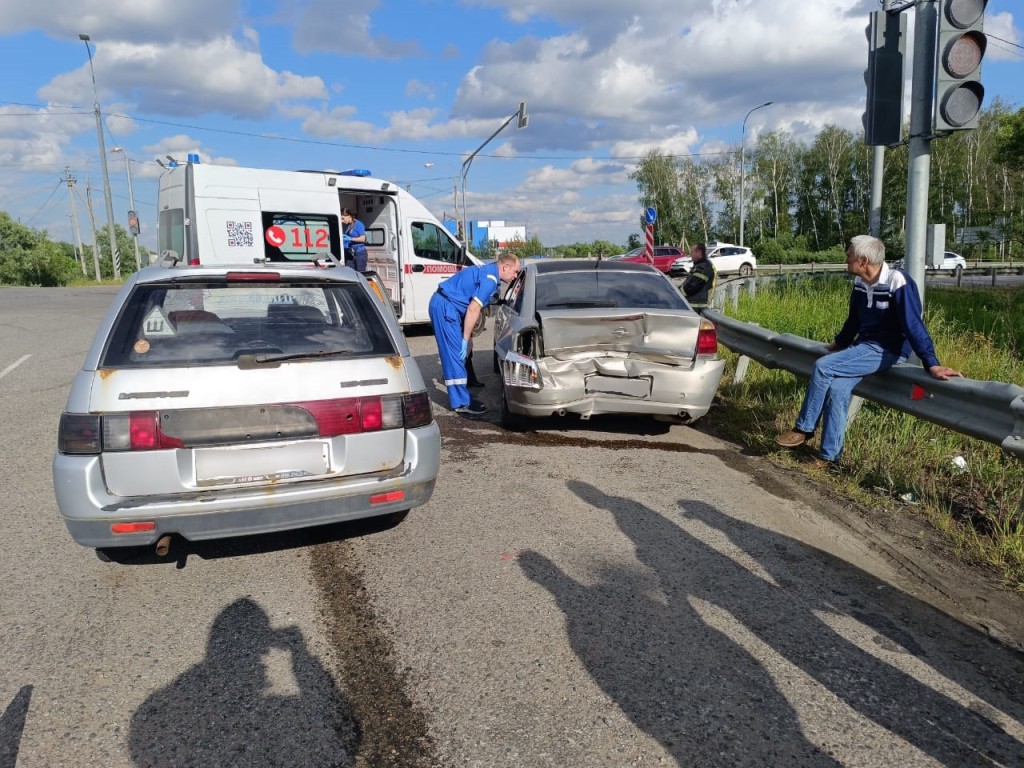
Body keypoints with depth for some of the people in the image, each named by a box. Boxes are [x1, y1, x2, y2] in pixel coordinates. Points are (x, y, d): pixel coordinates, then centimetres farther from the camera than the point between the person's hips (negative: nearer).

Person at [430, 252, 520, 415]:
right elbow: (473, 309, -21)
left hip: (444, 305, 11)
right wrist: (465, 339, -16)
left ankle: (460, 397, 22)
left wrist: (467, 338, 19)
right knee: (455, 355, -7)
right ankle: (462, 403, -3)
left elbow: (473, 307, 20)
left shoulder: (487, 272, 16)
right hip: (445, 307, -11)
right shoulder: (490, 278, -15)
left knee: (455, 355, 14)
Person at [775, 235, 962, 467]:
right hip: (863, 346, 7)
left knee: (823, 367, -22)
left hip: (886, 351, -7)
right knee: (837, 389, -14)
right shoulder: (859, 283, 5)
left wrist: (931, 364, -25)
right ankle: (829, 455, -7)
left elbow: (914, 325, -22)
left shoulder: (897, 282, -18)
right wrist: (839, 343, 35)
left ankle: (803, 430, -11)